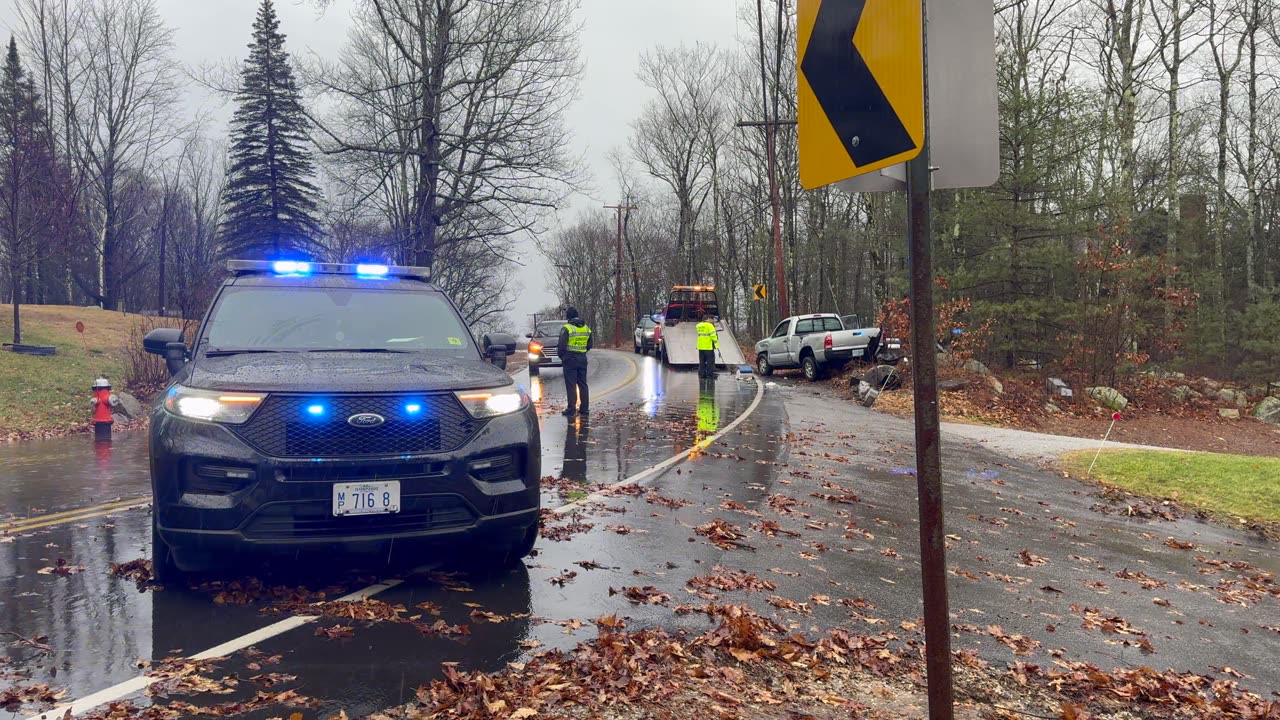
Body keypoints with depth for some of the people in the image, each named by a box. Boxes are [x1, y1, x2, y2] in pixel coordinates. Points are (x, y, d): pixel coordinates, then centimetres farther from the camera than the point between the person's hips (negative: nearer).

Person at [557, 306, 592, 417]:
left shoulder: (566, 328, -11)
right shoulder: (586, 328, 8)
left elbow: (562, 345, -13)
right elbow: (589, 345, 13)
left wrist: (562, 356, 3)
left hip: (570, 359, -5)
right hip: (582, 358, 5)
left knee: (571, 385, -2)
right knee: (583, 385, 11)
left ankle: (571, 410, -2)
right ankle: (585, 409, 13)